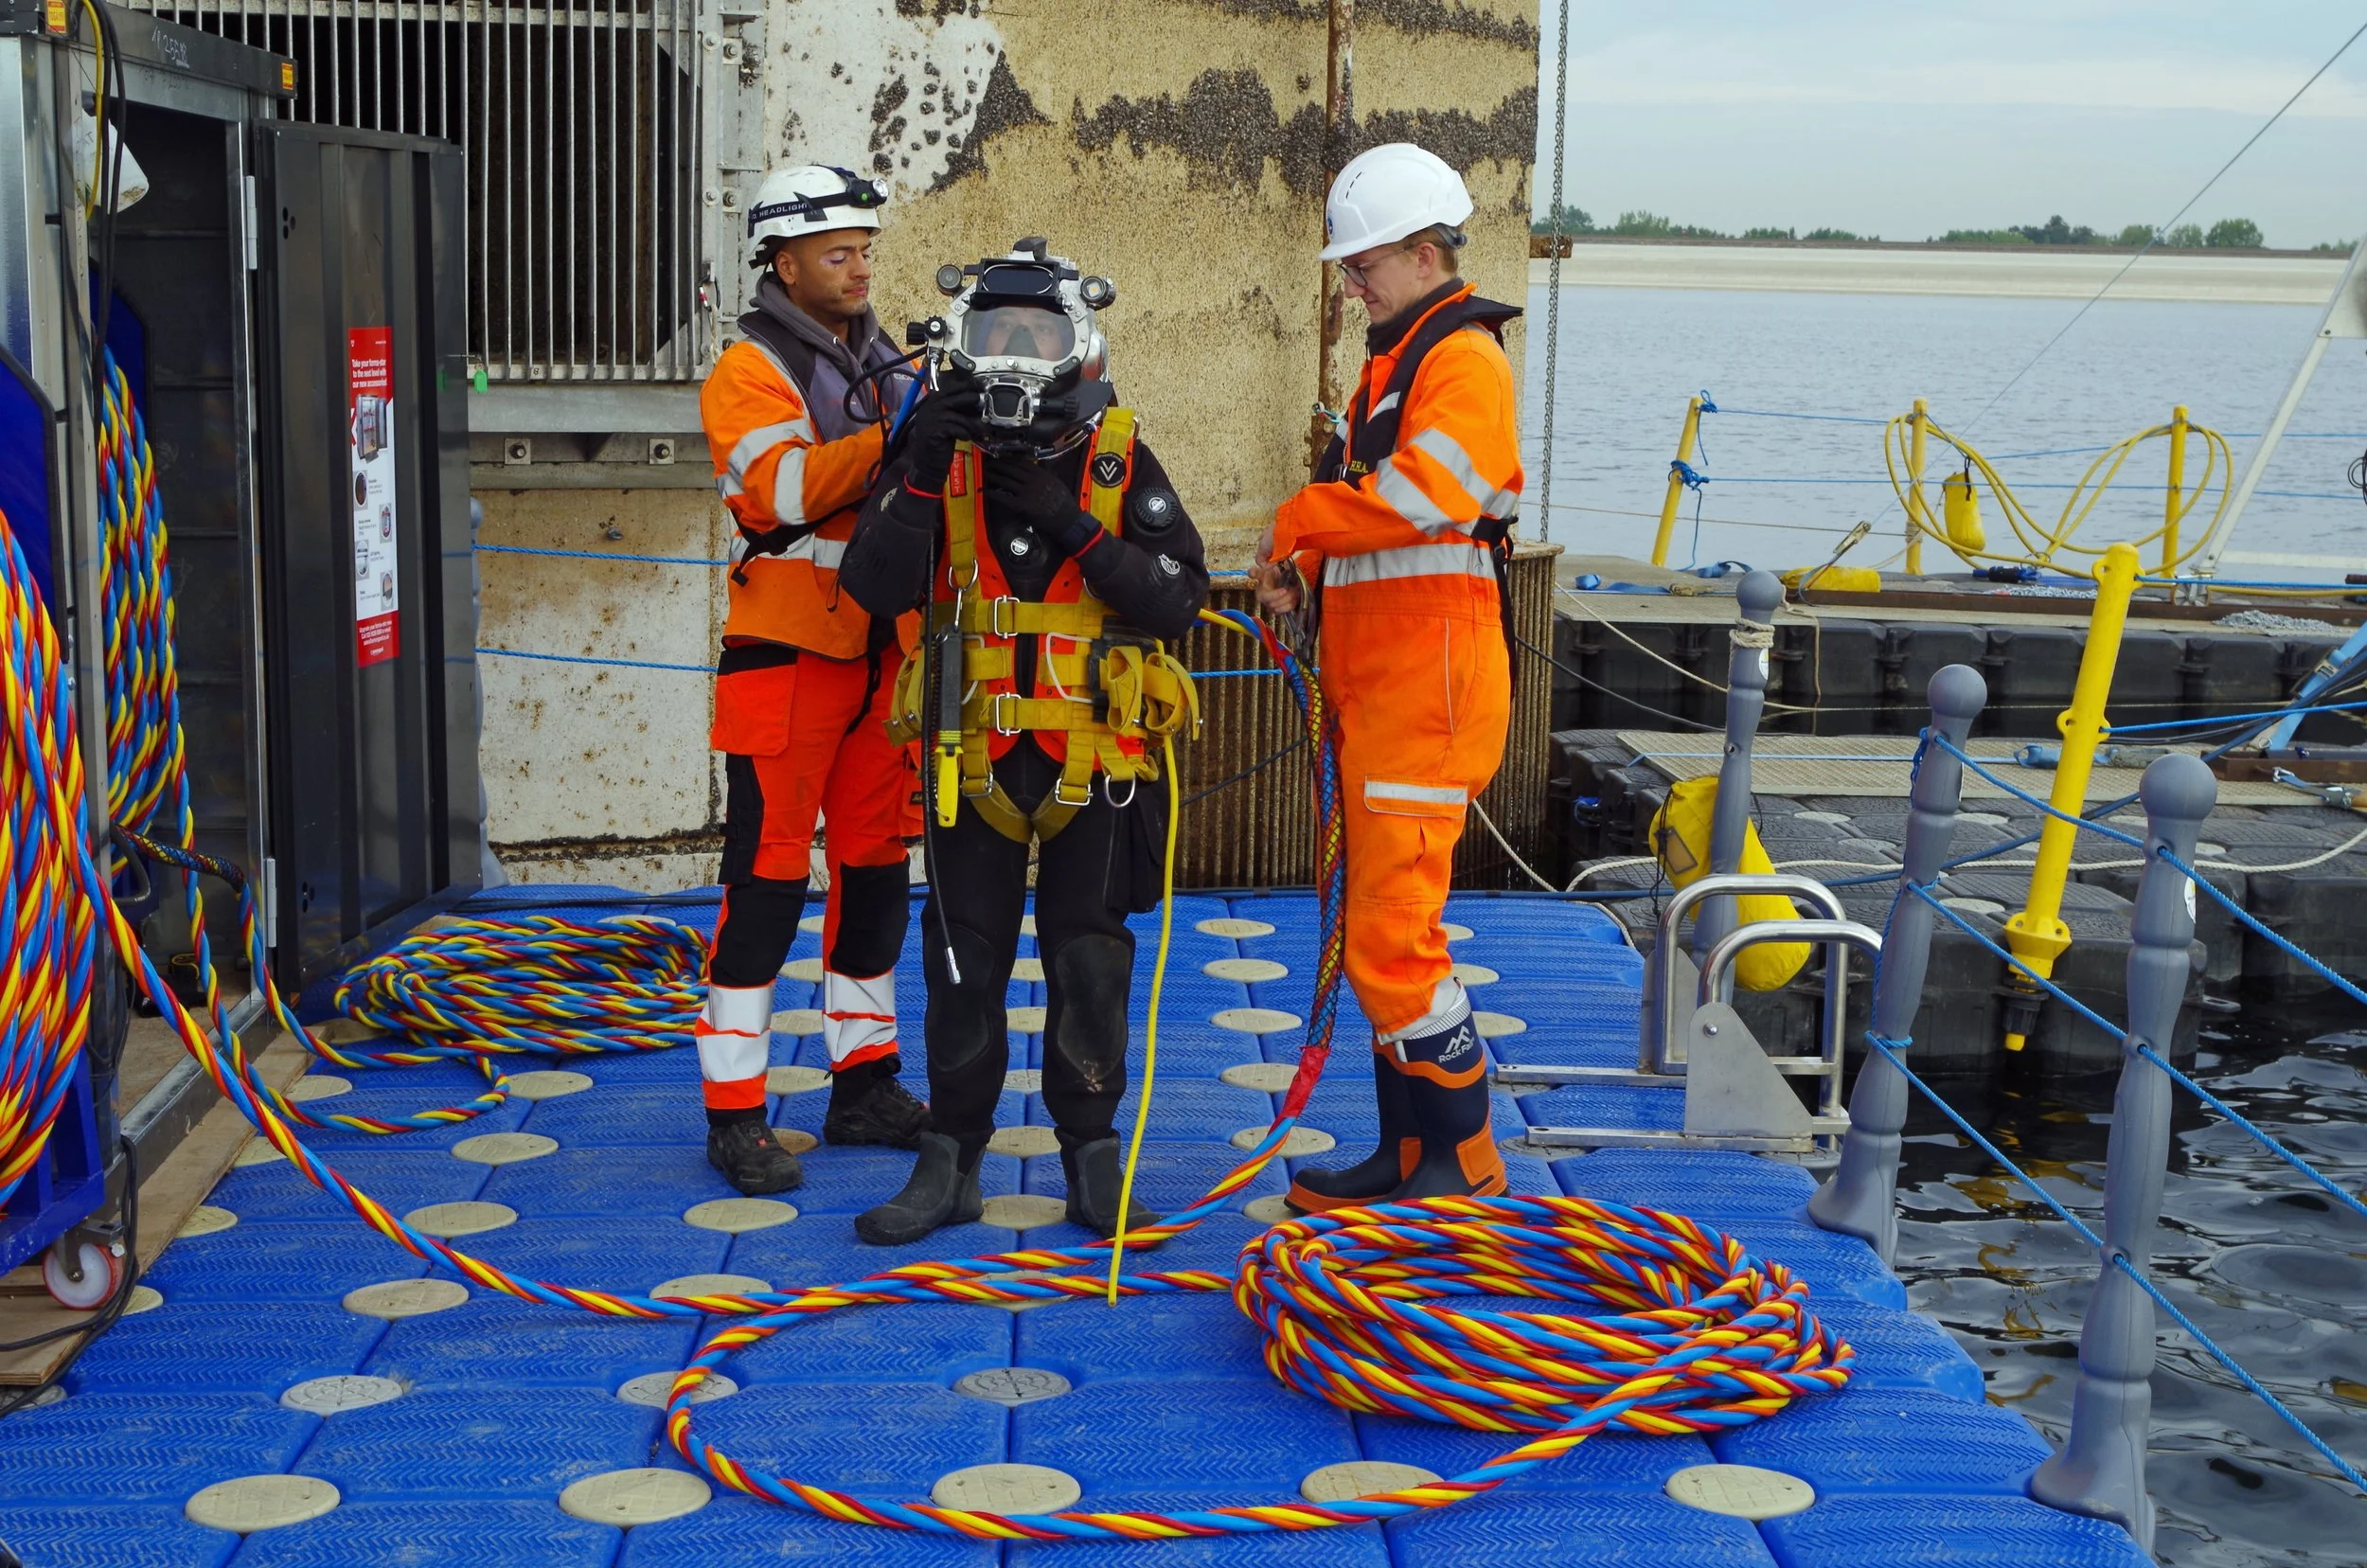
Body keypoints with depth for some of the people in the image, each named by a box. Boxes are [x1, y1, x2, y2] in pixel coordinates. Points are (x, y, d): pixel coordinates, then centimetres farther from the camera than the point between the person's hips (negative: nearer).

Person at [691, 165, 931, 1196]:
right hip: (787, 656, -7)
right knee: (767, 877, -6)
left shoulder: (885, 366, 17)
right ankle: (734, 1113, 0)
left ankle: (865, 1088, 23)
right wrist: (887, 435, -30)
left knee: (876, 863, 11)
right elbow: (780, 486, -22)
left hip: (881, 655, 7)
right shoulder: (750, 372, -5)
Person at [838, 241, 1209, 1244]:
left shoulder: (1121, 462, -3)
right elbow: (876, 587, -12)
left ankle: (1092, 1160, 19)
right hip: (977, 753, 1)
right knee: (964, 963, 7)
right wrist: (918, 472, -22)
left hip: (1096, 757, -1)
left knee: (1088, 963, 6)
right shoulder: (946, 457, 0)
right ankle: (951, 1162, 18)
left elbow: (1179, 599, -13)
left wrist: (1072, 529, -21)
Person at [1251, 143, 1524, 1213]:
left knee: (1391, 935, -10)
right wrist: (1303, 561, 4)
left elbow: (1424, 491, -28)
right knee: (1382, 926, 14)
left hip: (1429, 690, -10)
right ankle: (1406, 1154, 23)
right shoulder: (1393, 361, 21)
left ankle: (1467, 1166, 1)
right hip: (1378, 687, 10)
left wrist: (1299, 520, -15)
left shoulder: (1464, 359, -11)